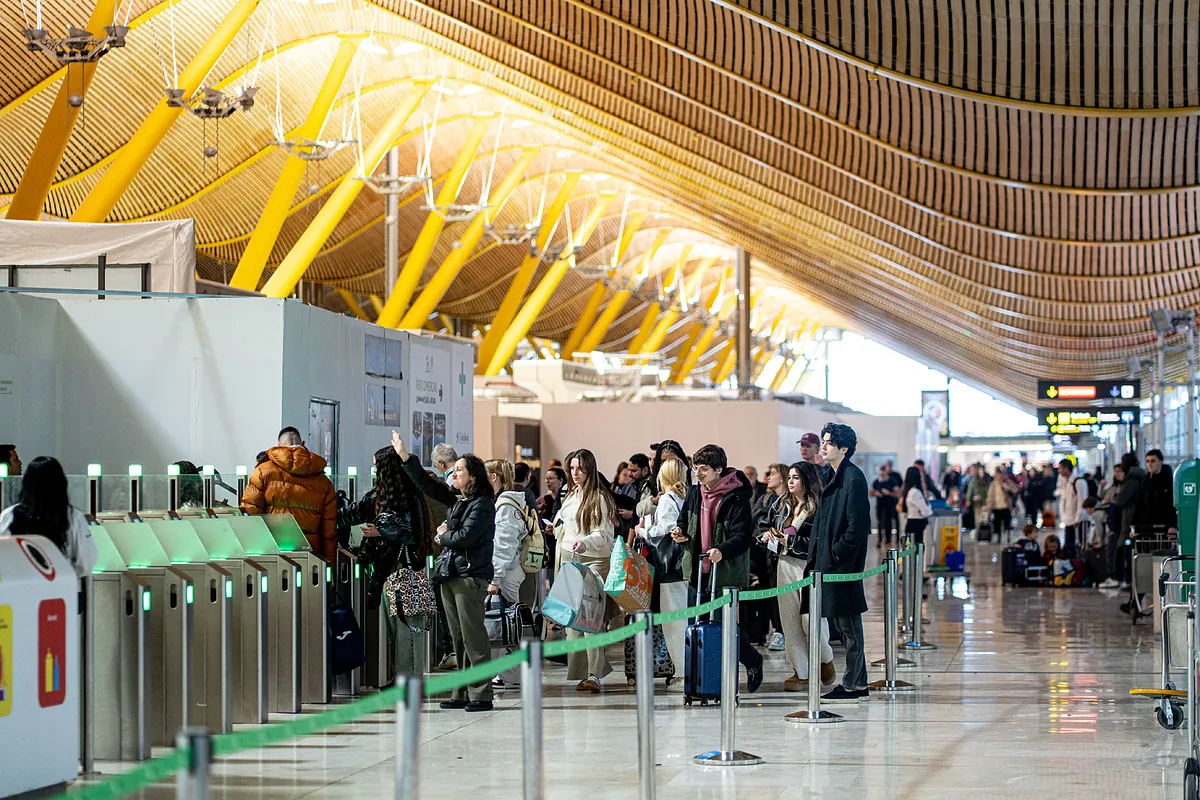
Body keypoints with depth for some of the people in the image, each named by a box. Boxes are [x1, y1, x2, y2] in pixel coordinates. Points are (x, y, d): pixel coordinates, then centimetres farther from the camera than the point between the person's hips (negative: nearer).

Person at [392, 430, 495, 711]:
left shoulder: (482, 504, -9)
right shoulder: (456, 499, 15)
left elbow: (464, 536, -18)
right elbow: (427, 485, 18)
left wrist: (442, 537, 0)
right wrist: (405, 457, 15)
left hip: (471, 577, -9)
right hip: (450, 575, 9)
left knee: (473, 636, -9)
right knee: (458, 638, 10)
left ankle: (481, 695, -7)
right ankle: (463, 693, 14)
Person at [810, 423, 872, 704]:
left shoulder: (853, 478, -15)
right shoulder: (830, 476, 13)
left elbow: (857, 525, -19)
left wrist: (837, 552, -15)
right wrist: (818, 553, 12)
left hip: (844, 563, -10)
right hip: (829, 561, 10)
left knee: (849, 624, -3)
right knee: (843, 624, 14)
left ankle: (852, 686, 2)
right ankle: (858, 683, 21)